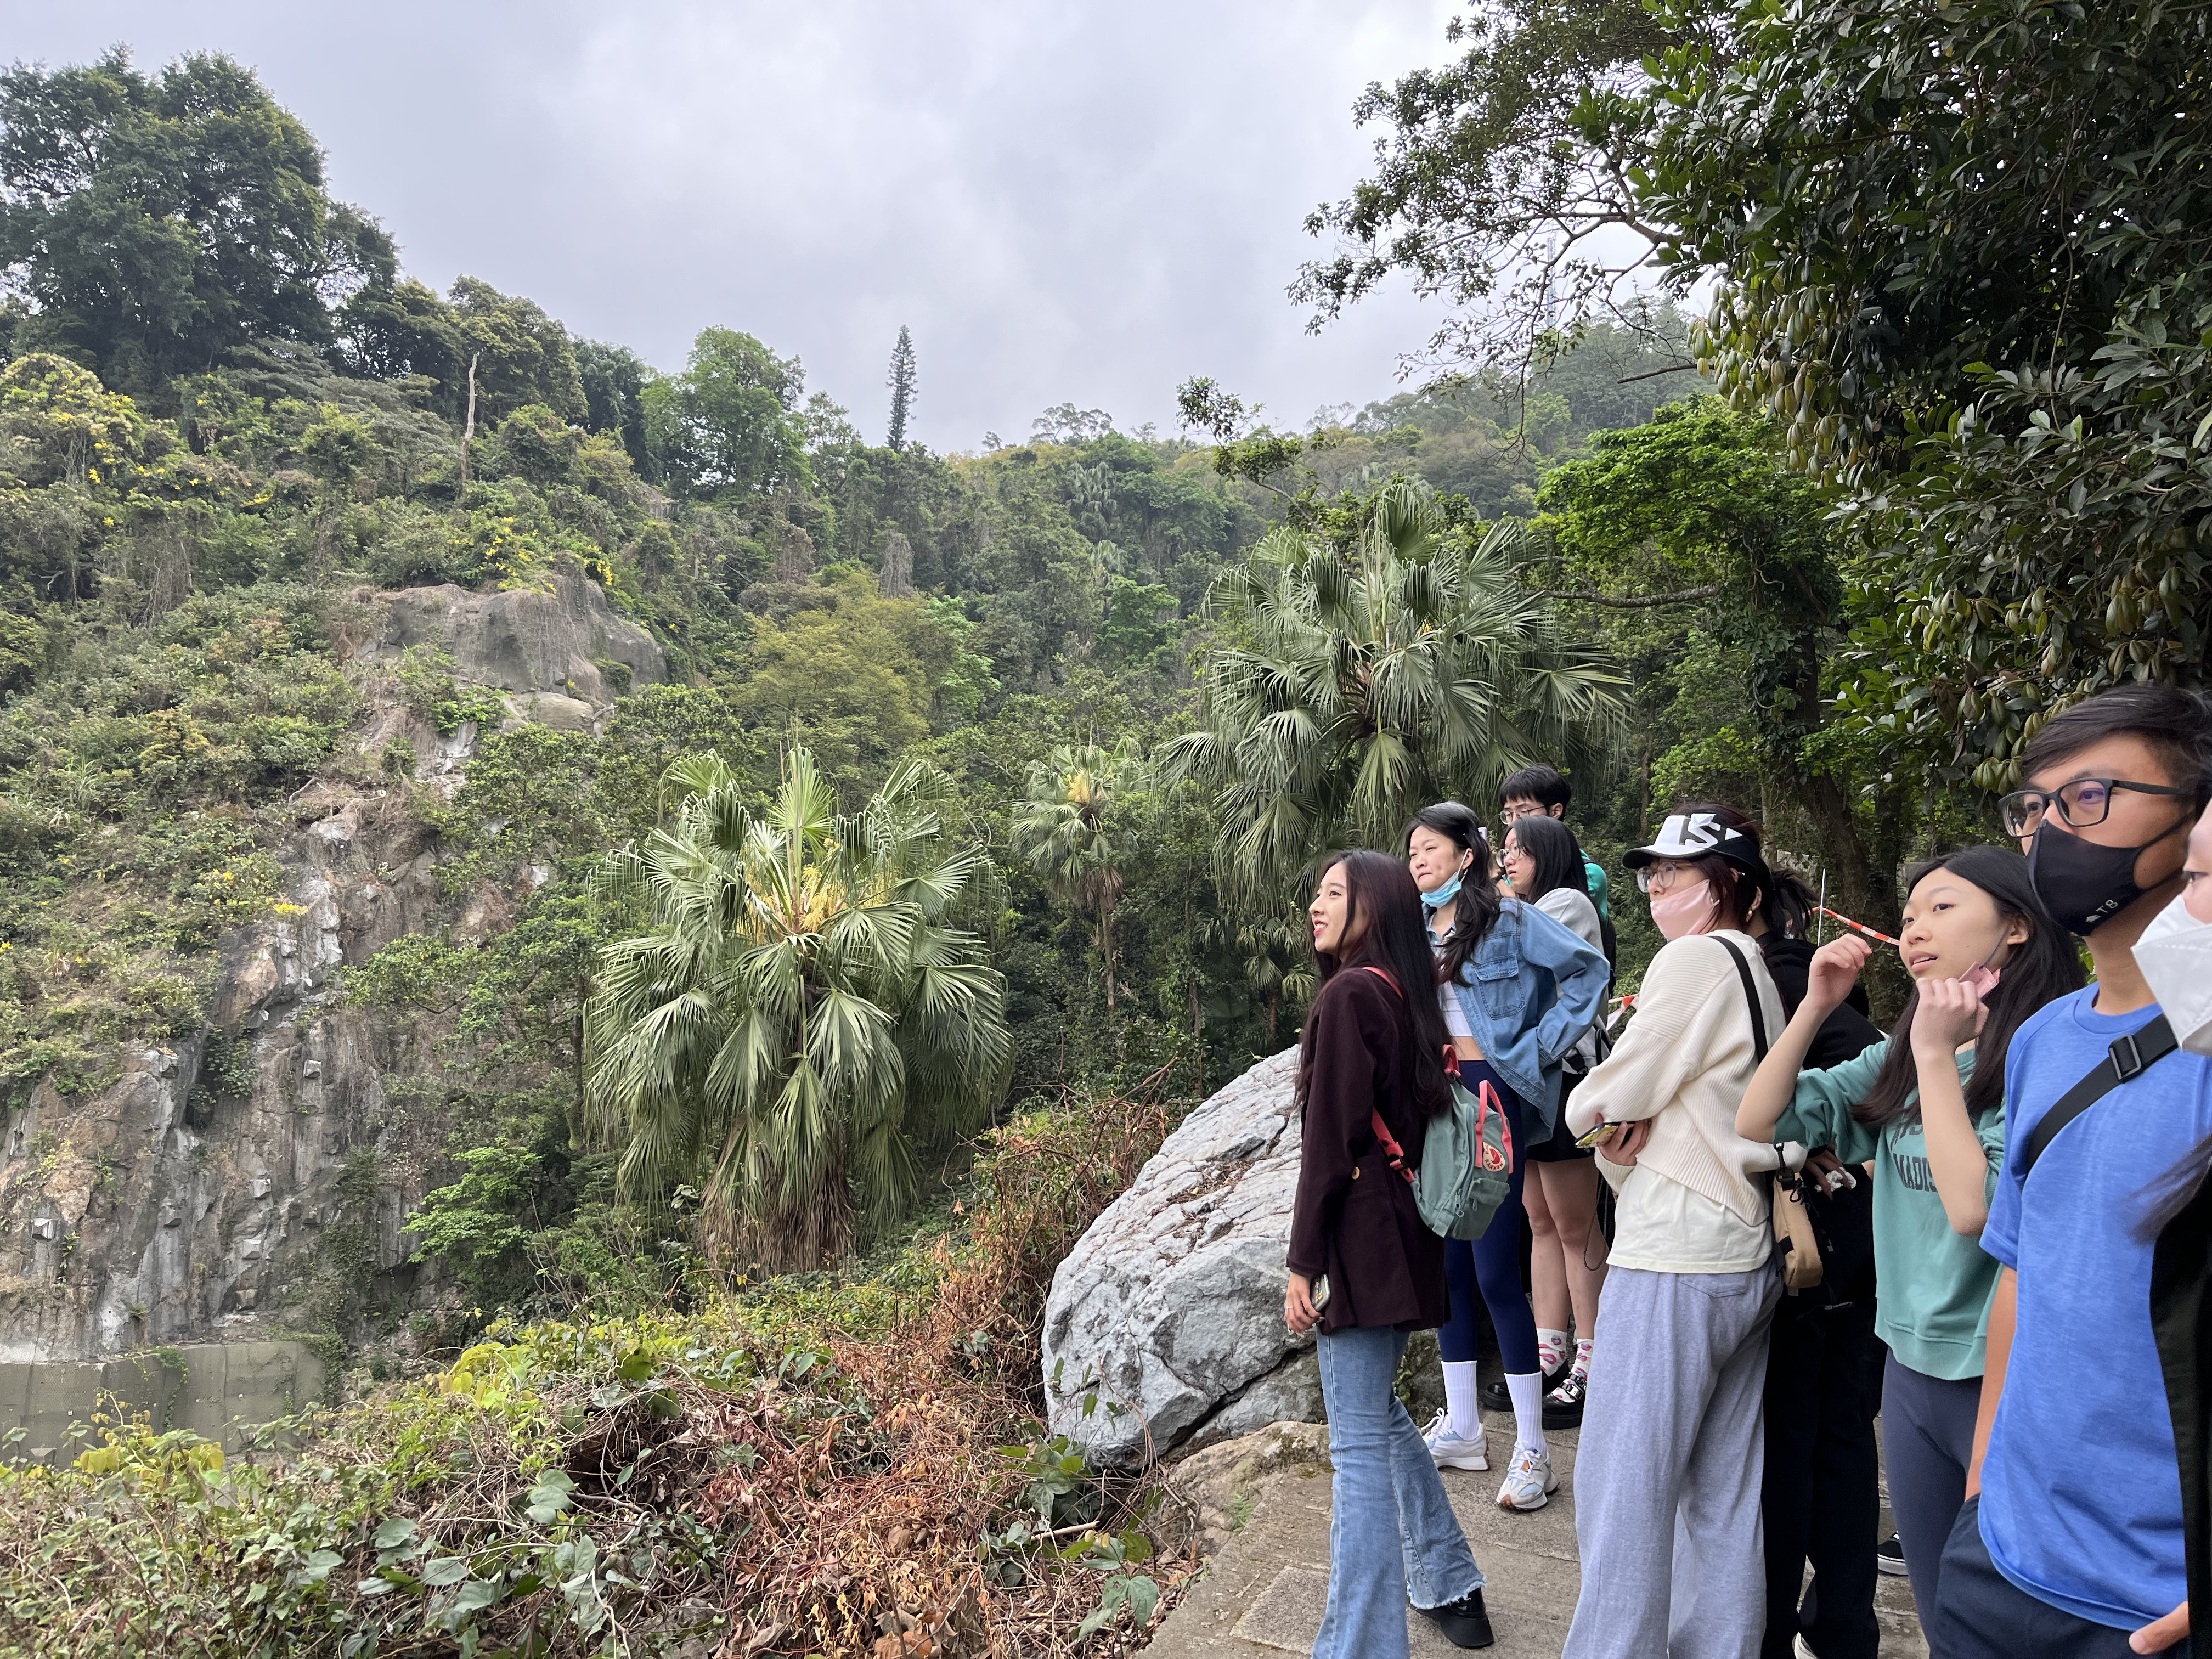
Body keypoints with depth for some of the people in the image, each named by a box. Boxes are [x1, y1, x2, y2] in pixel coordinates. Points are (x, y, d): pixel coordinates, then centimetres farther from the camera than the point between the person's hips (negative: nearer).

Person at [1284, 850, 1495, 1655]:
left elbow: (1331, 1141, -17)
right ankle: (1451, 1587, 37)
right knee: (1377, 1415, 24)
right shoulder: (1406, 995, 11)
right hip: (1404, 1234, 9)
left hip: (1360, 1238, -9)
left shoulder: (1349, 993, -15)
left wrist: (1303, 1262, -13)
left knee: (1361, 1442, -3)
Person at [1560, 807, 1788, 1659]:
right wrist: (1627, 1125, -3)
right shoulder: (1758, 970, 14)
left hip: (1674, 1264, -9)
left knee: (1622, 1490, -2)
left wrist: (1597, 1115, 8)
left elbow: (1599, 1102, -14)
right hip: (1748, 1258, 9)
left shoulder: (1697, 958, -13)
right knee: (1724, 1495, 15)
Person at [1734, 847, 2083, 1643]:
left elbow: (1978, 1209, -25)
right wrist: (1815, 1007, -6)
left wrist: (1937, 1052, -22)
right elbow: (1758, 1124, 2)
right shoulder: (1899, 1058, 5)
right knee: (1943, 1618, 21)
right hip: (1912, 1368, 6)